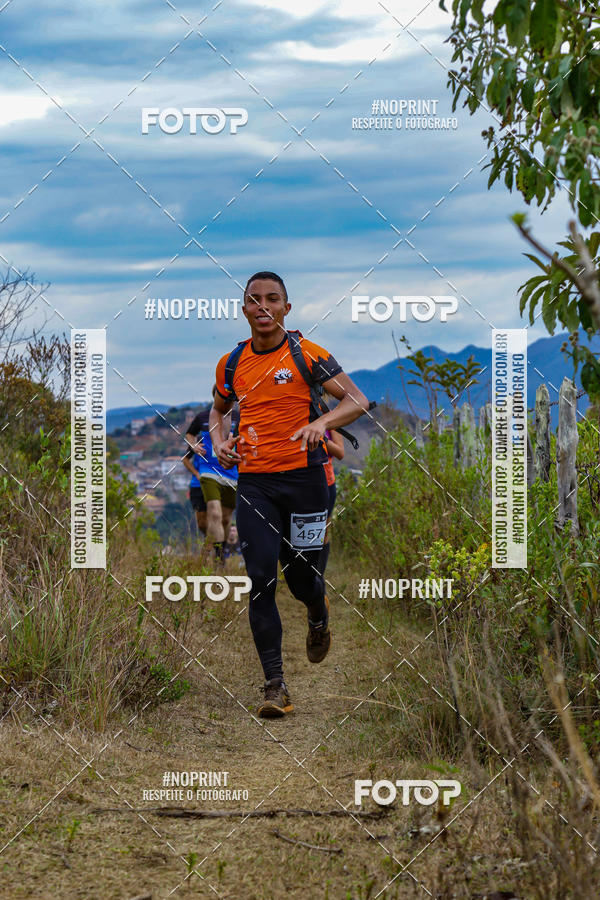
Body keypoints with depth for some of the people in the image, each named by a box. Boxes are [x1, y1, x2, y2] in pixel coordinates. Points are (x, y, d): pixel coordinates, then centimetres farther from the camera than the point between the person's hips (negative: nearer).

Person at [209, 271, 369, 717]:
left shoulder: (305, 353, -4)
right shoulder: (231, 363, 8)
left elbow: (358, 400, -8)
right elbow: (219, 409, 26)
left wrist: (320, 422, -26)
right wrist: (220, 441, 5)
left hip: (304, 477, -2)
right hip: (254, 482, 2)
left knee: (302, 578, 4)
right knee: (261, 578, -10)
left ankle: (319, 615, 43)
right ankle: (275, 685, -7)